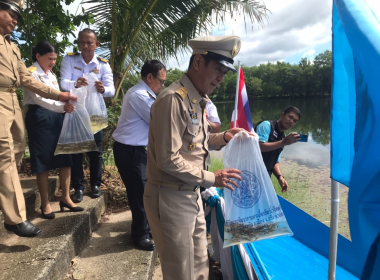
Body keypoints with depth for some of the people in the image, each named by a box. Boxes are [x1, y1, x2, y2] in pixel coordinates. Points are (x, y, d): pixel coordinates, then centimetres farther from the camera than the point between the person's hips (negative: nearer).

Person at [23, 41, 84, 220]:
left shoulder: (52, 75, 18)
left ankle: (65, 198, 15)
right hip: (40, 118, -7)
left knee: (65, 157, 4)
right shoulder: (31, 73, -6)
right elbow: (39, 98, -22)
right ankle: (45, 203, 11)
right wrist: (62, 107, -36)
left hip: (56, 118, 7)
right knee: (43, 161, -1)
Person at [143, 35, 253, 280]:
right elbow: (168, 160, -24)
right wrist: (211, 178, -17)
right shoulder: (173, 99, -21)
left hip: (192, 195, 9)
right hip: (170, 198, -9)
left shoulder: (199, 100, 9)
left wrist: (223, 138, 6)